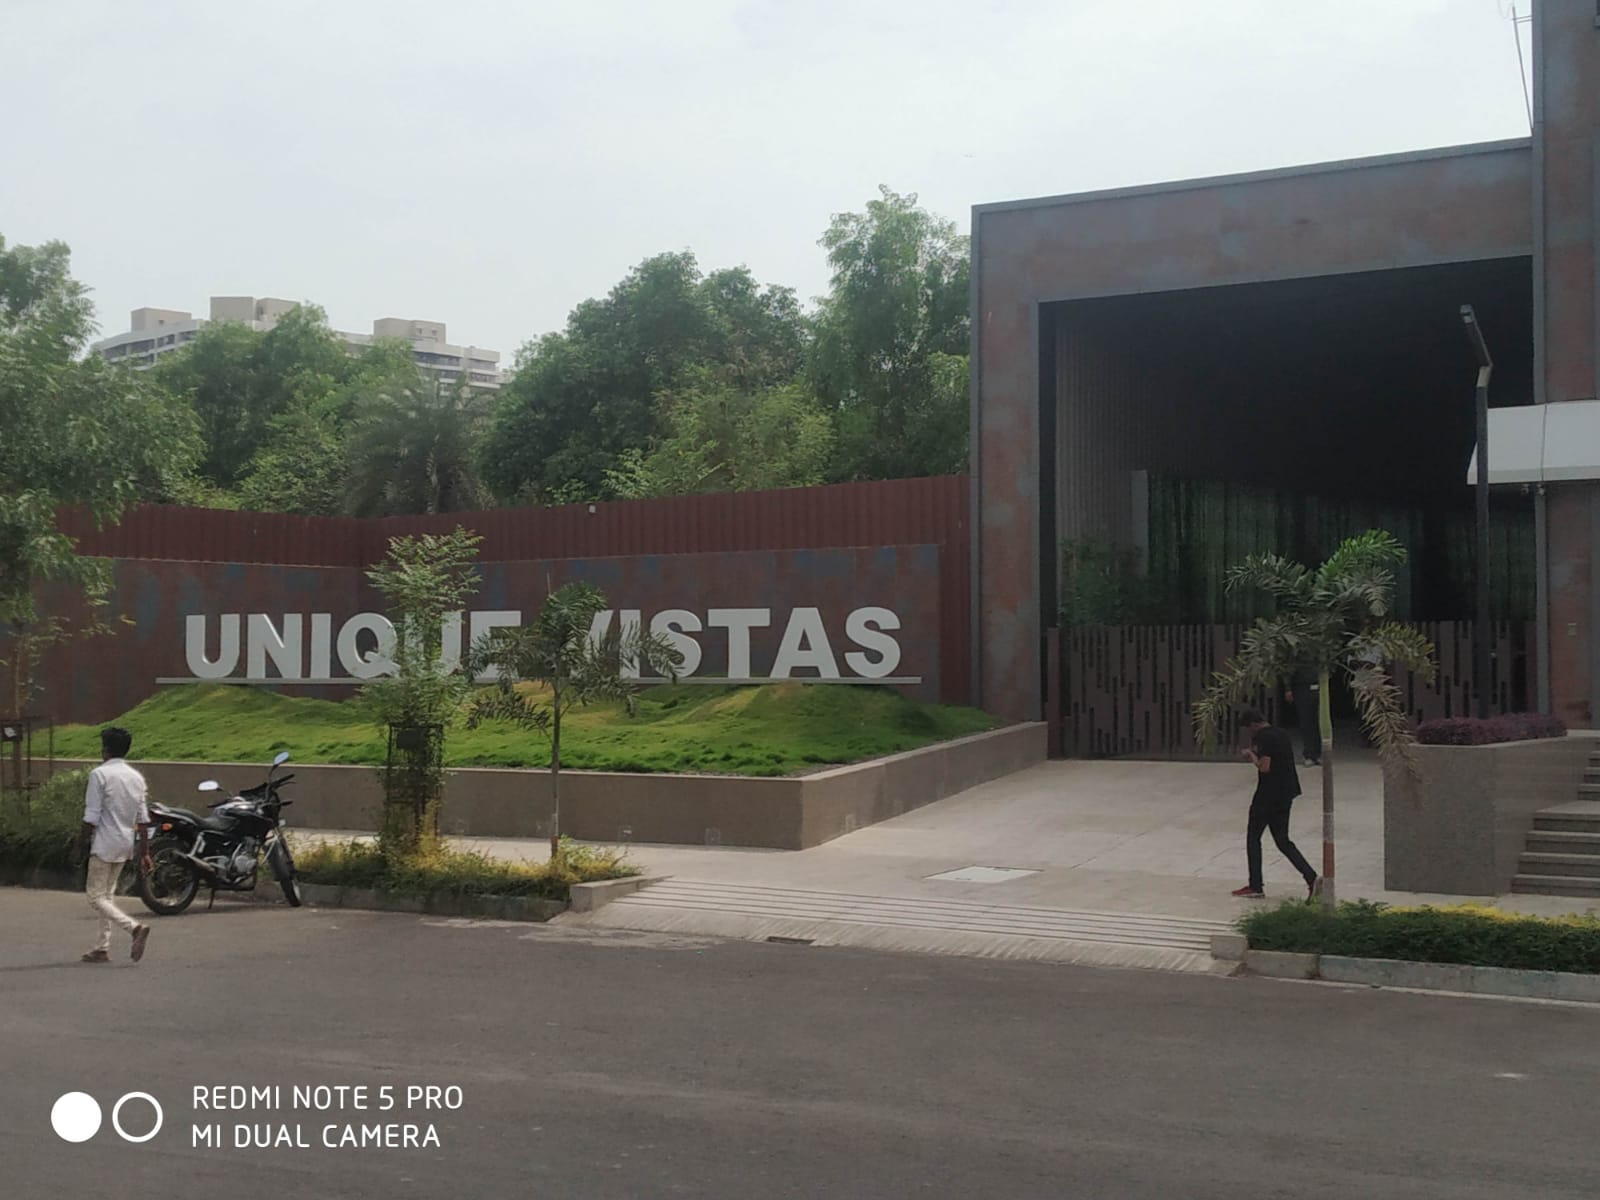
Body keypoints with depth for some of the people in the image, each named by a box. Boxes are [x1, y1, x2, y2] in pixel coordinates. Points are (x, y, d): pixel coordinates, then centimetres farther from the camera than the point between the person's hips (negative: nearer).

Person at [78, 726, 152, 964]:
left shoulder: (100, 774, -12)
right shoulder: (136, 777, 8)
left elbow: (91, 816, -15)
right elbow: (142, 818, 8)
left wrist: (83, 844, -3)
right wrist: (144, 852, 11)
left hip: (105, 844, -7)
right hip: (126, 845, 7)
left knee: (96, 896, -3)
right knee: (107, 894, 16)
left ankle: (134, 927, -22)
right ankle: (103, 948, 16)